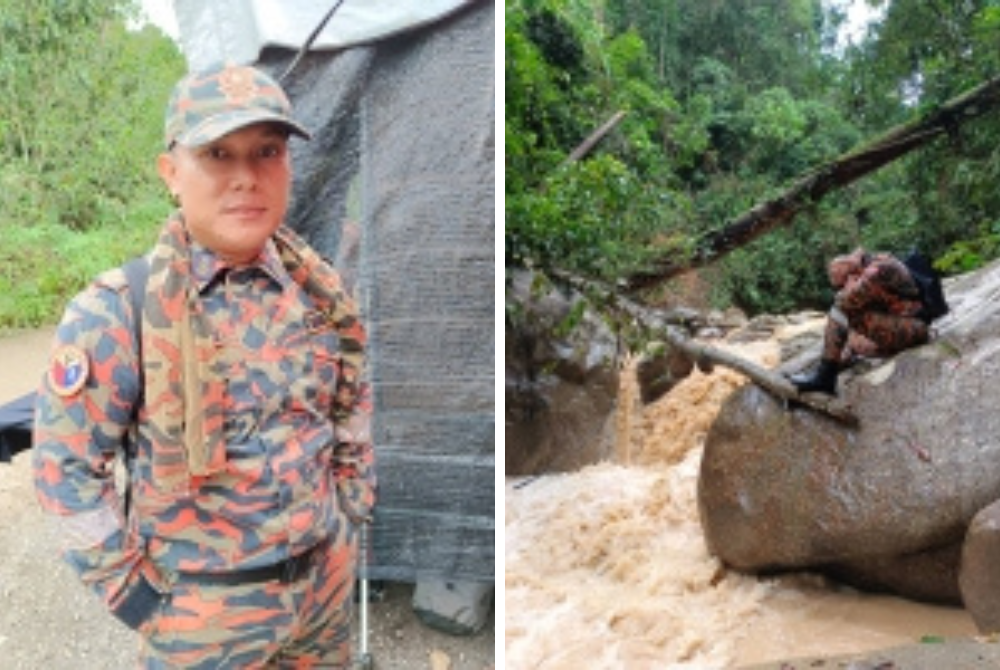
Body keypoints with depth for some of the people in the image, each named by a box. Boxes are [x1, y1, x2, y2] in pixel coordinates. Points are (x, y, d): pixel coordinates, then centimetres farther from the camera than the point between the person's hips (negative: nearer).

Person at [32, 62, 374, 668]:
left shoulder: (320, 291, -4)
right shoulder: (117, 313, -18)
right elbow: (66, 466, -11)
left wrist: (351, 513, 7)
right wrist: (129, 586, -9)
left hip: (327, 577, 4)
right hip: (204, 606, -4)